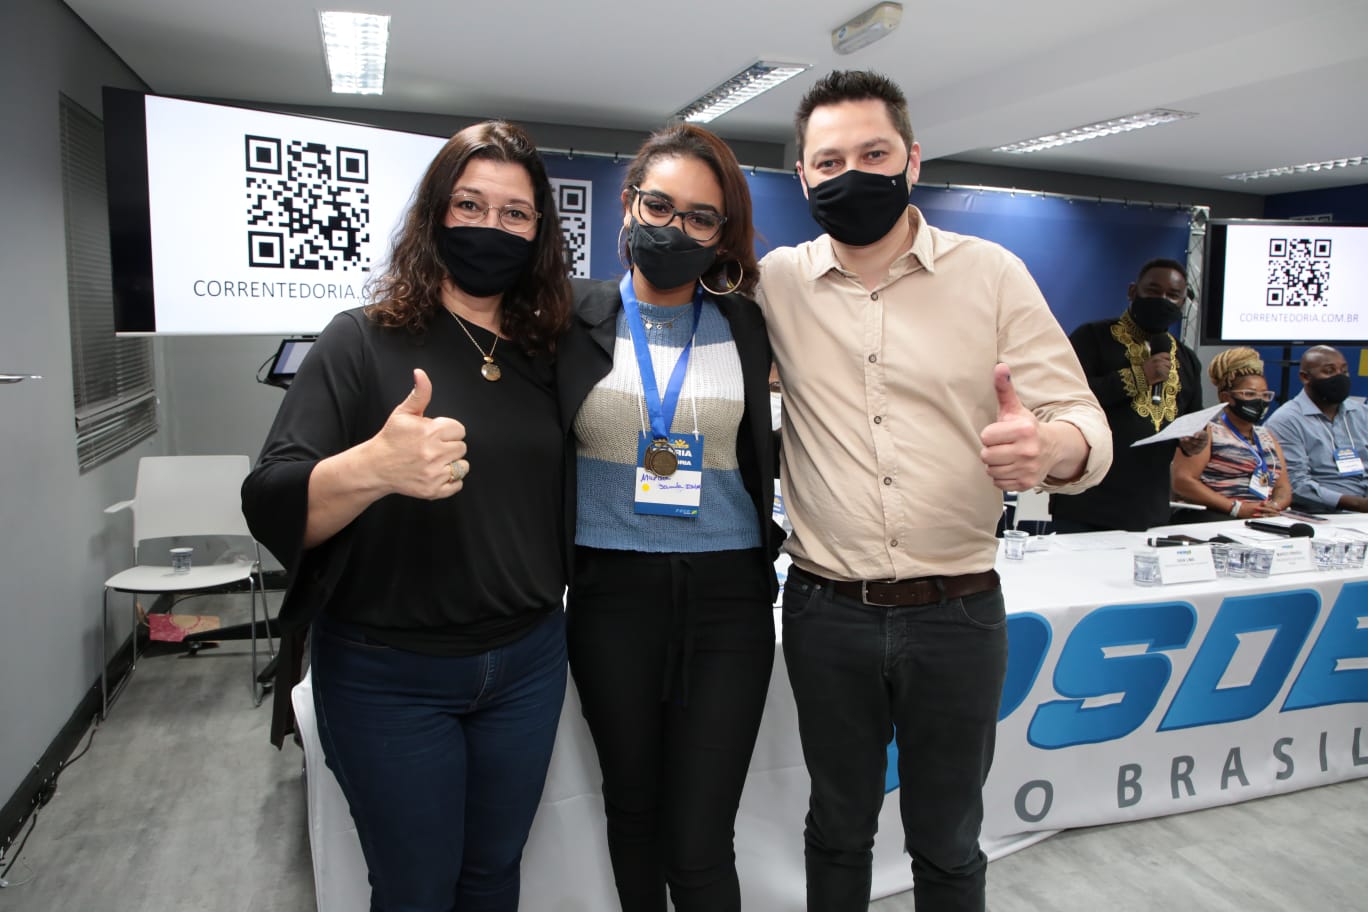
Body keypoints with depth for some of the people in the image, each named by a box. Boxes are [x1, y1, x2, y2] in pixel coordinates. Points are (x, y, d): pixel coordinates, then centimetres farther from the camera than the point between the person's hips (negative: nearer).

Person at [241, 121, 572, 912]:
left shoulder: (545, 353, 3)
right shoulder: (365, 341, -10)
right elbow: (272, 508, -18)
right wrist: (371, 467, -36)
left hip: (528, 663, 4)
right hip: (390, 675, -4)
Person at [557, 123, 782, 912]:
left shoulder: (748, 327, 3)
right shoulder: (578, 320, 1)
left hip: (726, 595, 0)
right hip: (612, 591, 1)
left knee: (699, 841, 3)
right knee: (633, 808, 18)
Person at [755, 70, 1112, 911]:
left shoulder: (993, 274, -3)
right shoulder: (777, 282, 0)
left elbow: (1086, 422, -6)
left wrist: (1049, 446, -29)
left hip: (959, 613, 0)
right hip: (826, 612, 1)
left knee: (948, 841, 18)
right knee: (838, 827, 20)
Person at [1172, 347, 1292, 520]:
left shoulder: (1268, 438, 24)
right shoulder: (1207, 431, 2)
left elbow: (1283, 487, 19)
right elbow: (1182, 480, -11)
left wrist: (1275, 506, -5)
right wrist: (1236, 508, -16)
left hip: (1263, 521, 6)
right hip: (1214, 519, -6)